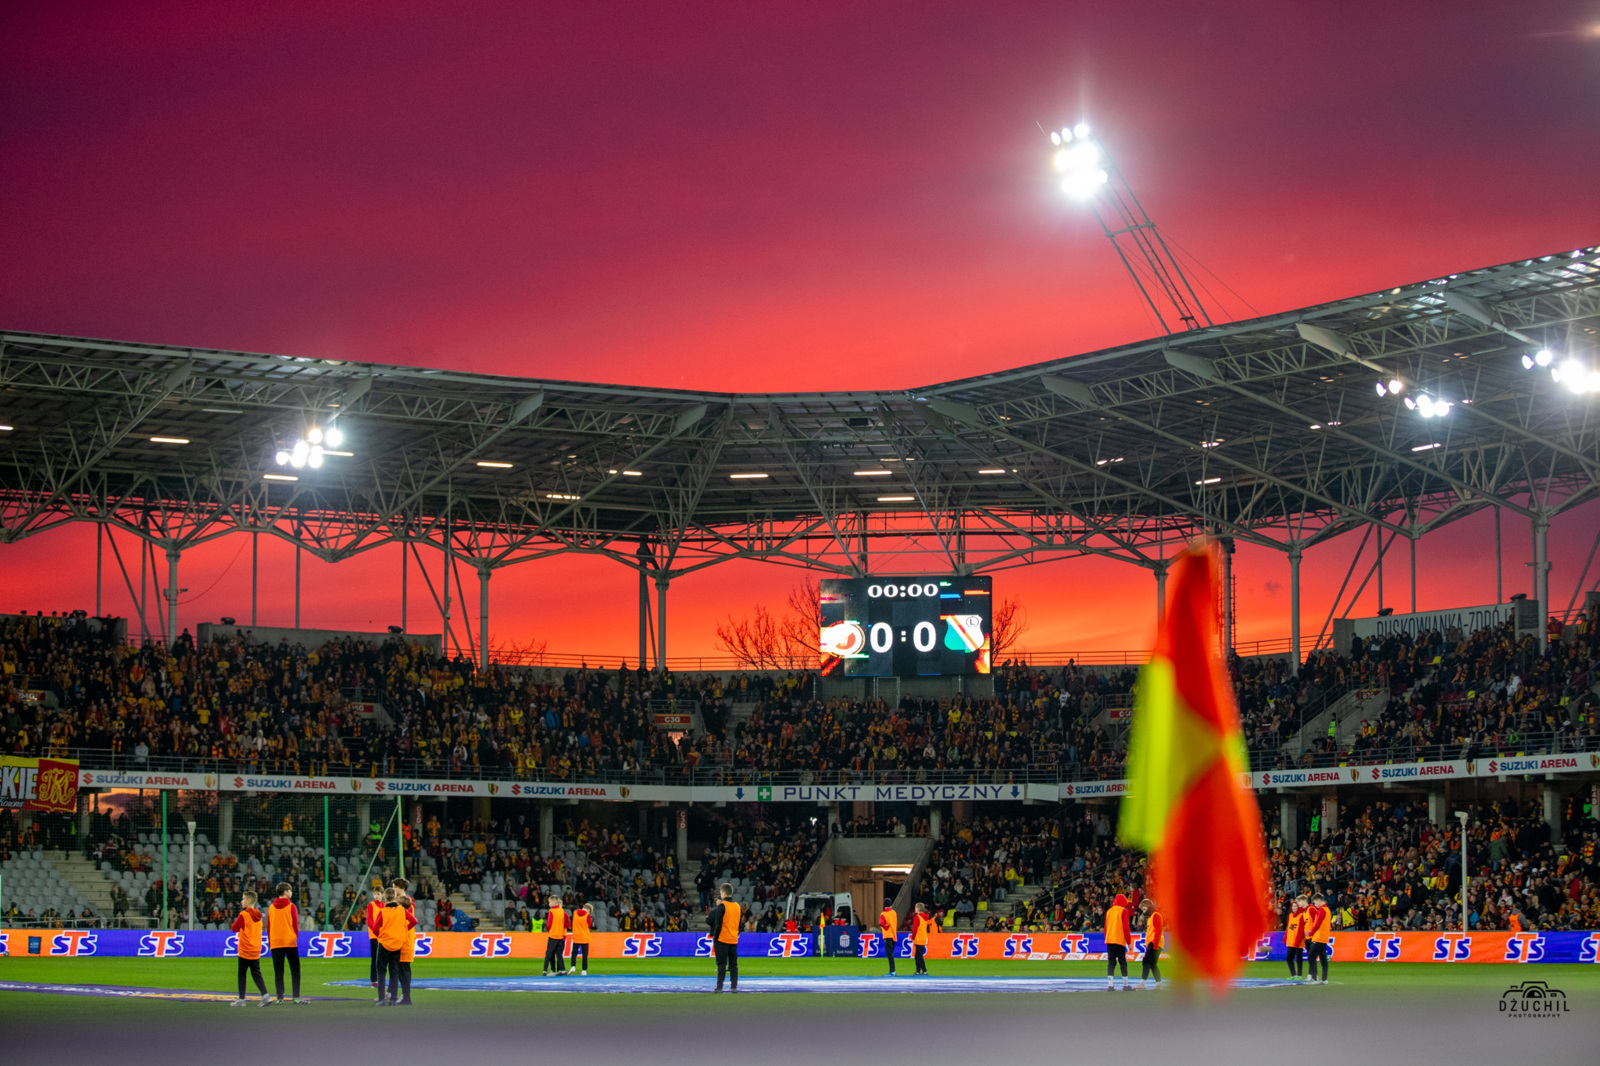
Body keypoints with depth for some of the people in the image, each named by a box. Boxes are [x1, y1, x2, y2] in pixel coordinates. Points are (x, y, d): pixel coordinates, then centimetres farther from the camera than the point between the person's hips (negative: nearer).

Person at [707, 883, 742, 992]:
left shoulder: (722, 906, -9)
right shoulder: (738, 906, 10)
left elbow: (718, 924, -12)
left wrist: (715, 937, -6)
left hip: (722, 938, -5)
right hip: (734, 940, 5)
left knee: (721, 963, -5)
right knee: (733, 964, 7)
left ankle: (719, 987, -8)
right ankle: (734, 987, 4)